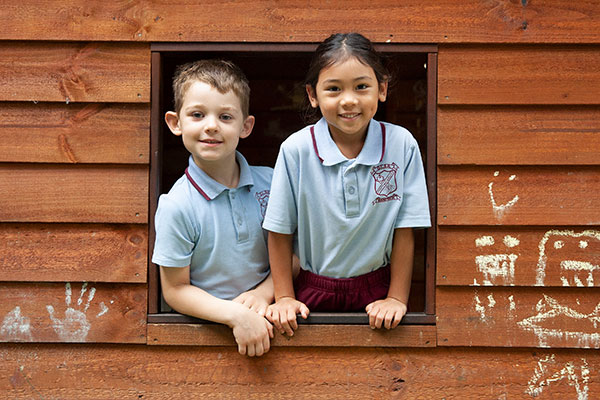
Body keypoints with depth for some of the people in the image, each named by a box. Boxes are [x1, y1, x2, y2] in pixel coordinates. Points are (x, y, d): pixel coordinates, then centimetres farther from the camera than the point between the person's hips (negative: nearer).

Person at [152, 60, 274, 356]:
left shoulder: (269, 182, 0)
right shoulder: (178, 206, -11)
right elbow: (175, 290, -6)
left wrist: (263, 292, -9)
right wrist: (235, 315, -17)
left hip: (265, 318, 2)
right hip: (207, 326, -2)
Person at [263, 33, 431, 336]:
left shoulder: (401, 145, -10)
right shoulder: (296, 150, -13)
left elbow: (404, 231, -5)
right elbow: (280, 233, -5)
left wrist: (397, 299, -4)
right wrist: (285, 298, -2)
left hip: (376, 292, 1)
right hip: (312, 293, 0)